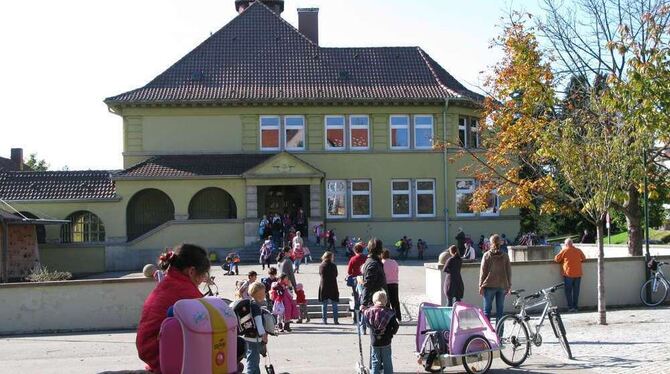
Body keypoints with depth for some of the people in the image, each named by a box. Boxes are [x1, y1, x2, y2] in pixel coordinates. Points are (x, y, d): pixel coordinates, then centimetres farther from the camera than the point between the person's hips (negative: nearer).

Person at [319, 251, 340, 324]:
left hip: (323, 287, 2)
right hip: (333, 287, -1)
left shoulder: (321, 266, -4)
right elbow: (336, 275, 2)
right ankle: (335, 320, 6)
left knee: (324, 304, 9)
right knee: (334, 304, 8)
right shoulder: (333, 266, -9)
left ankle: (324, 320, 7)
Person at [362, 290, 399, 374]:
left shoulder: (369, 311, -9)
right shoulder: (389, 312, -13)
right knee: (387, 362, 11)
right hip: (386, 342, -1)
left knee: (375, 362, 11)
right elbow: (395, 326, -12)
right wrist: (391, 334, 6)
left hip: (374, 342, 1)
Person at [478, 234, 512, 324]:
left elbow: (483, 271, -4)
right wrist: (509, 285, 13)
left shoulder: (487, 255, -4)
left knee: (487, 310, 3)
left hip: (490, 286, -2)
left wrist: (481, 285, 1)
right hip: (502, 286, 2)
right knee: (500, 310, 6)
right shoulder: (505, 256, 3)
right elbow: (509, 271, 6)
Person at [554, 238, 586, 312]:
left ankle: (570, 307, -2)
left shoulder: (564, 250, -5)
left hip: (568, 273, -3)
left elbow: (557, 259, -2)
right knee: (576, 291, 10)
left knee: (568, 290, 4)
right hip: (578, 273, 3)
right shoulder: (578, 250, 5)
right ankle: (576, 307, 10)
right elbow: (584, 258, 18)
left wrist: (562, 261, 17)